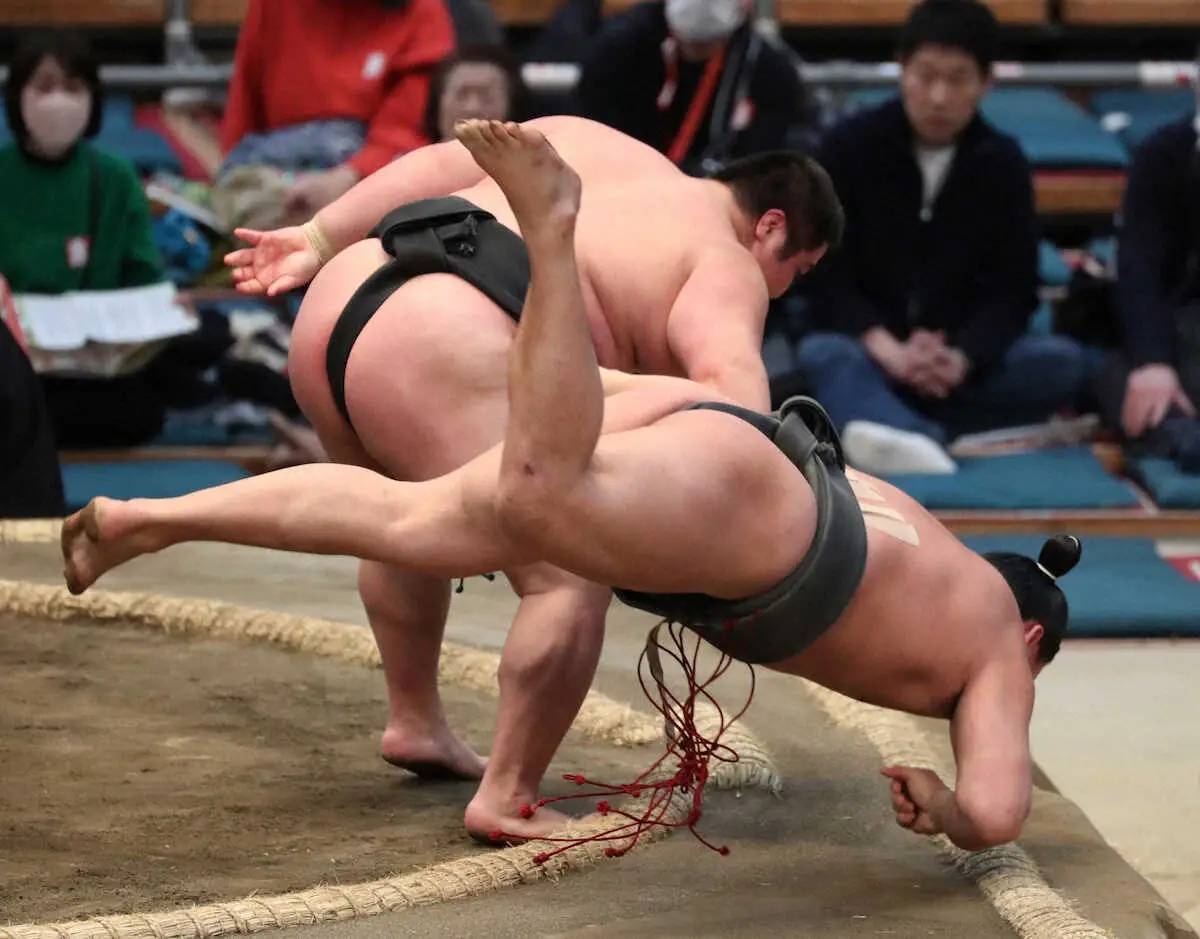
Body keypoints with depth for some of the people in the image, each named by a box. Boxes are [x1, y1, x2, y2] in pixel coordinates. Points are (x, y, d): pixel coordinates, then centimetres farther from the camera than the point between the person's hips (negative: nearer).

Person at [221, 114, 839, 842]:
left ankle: (414, 720, 43)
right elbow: (728, 372, -13)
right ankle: (507, 799, -6)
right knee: (573, 580, -7)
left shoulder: (595, 143, 28)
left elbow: (438, 166, 23)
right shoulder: (725, 265, 7)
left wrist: (320, 240, 25)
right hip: (441, 354, -9)